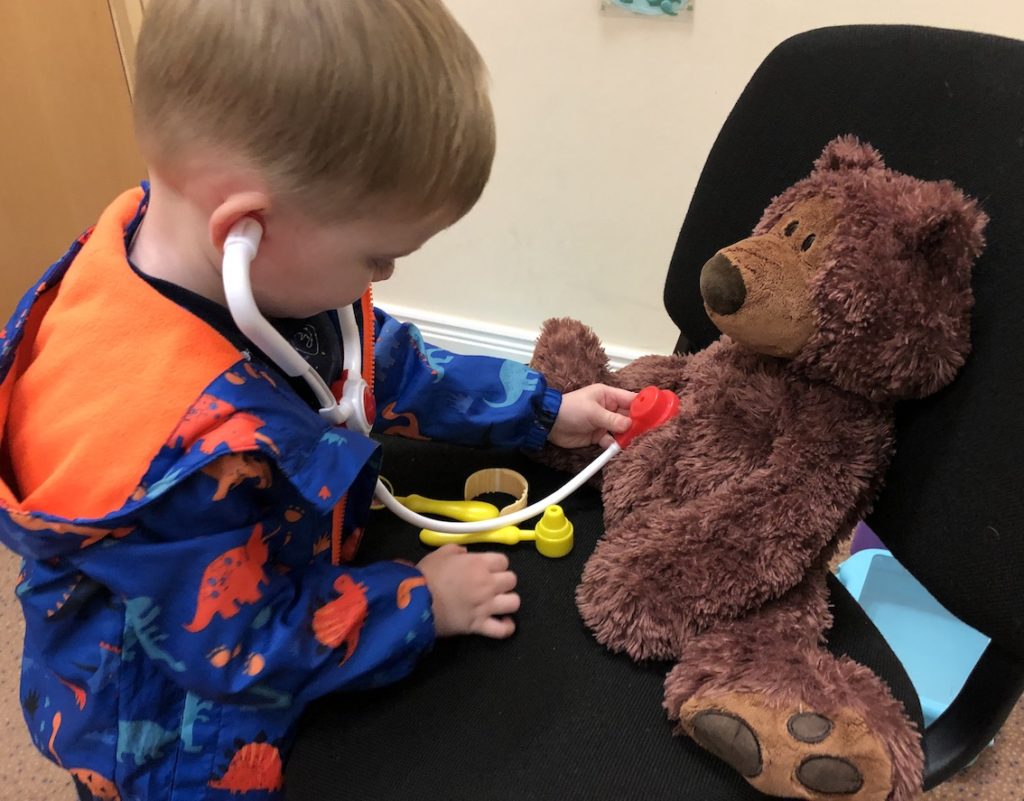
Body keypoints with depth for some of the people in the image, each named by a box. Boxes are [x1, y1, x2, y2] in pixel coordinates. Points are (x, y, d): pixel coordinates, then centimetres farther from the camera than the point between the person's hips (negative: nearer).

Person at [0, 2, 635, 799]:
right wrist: (423, 604, -17)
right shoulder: (177, 455, -43)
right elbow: (240, 649, -27)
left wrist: (542, 410, -2)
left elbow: (377, 356, -3)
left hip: (285, 568, 6)